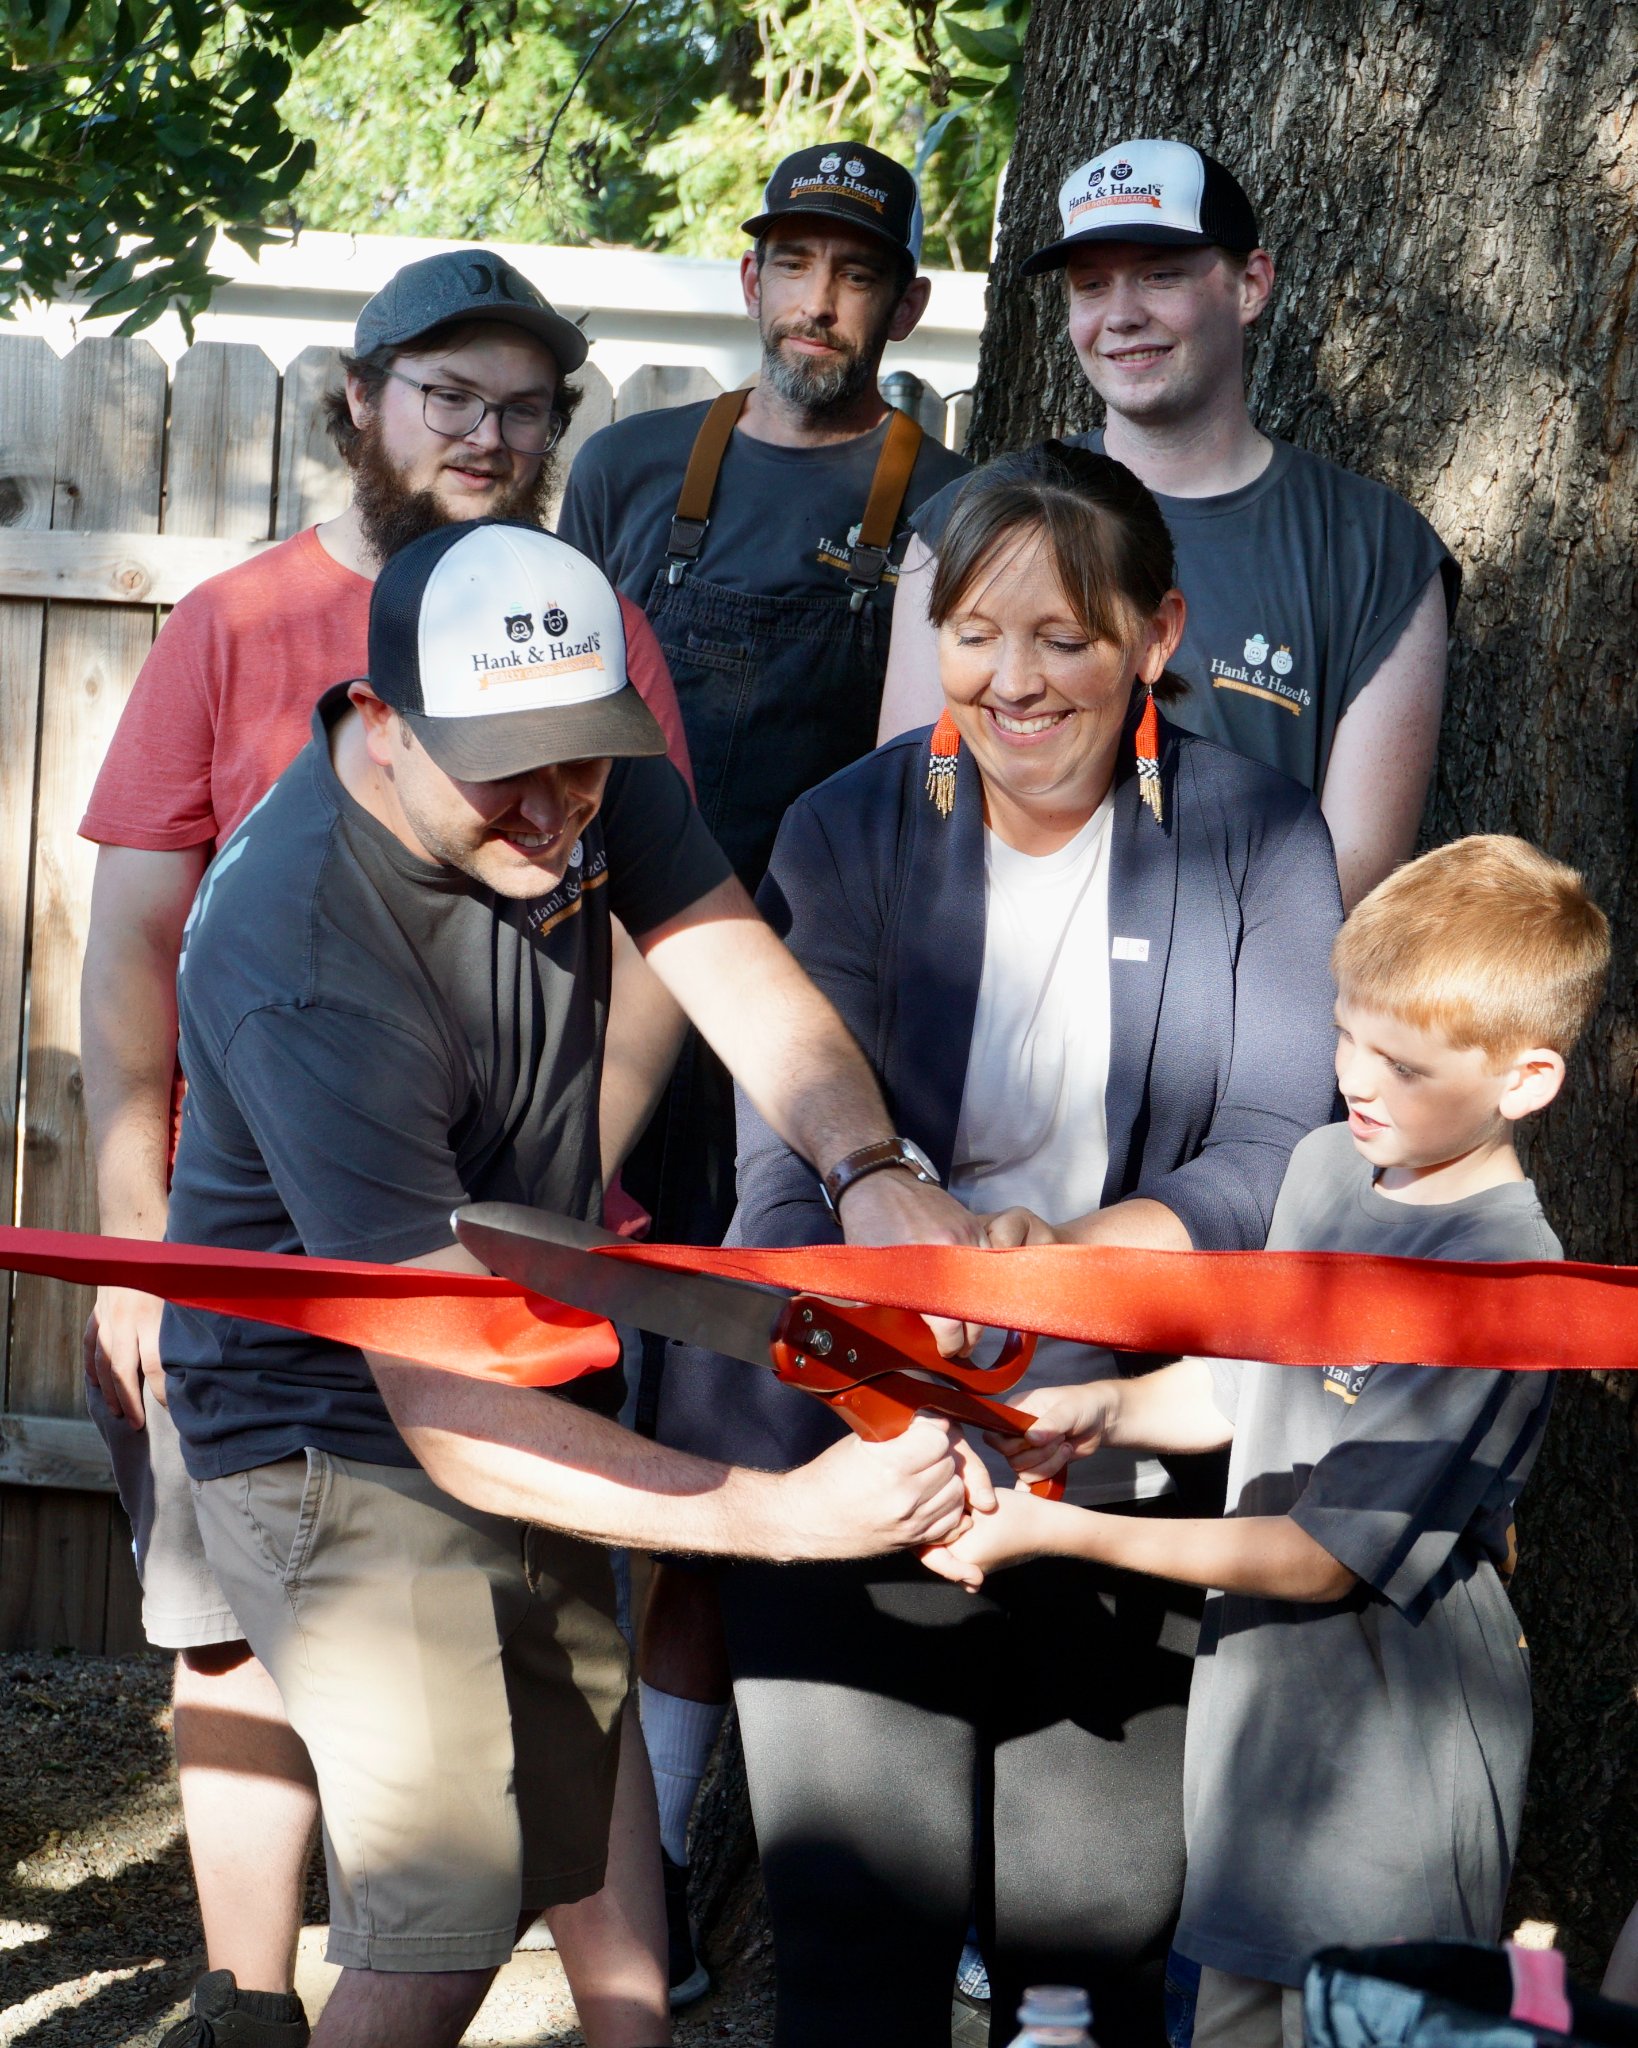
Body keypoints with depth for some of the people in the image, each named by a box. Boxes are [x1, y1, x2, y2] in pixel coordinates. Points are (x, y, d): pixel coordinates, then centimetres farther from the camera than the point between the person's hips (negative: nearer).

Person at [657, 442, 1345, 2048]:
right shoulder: (846, 834, -2)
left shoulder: (1254, 840, 0)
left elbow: (1274, 1155, -7)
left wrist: (1084, 1257, -27)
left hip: (1124, 1470, 1)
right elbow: (791, 1172, -9)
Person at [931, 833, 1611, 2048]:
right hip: (1263, 1684, 8)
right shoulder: (1327, 1168, 2)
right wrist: (1107, 1413, -3)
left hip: (1392, 1750, -8)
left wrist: (1061, 1534, -20)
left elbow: (1328, 1558, -22)